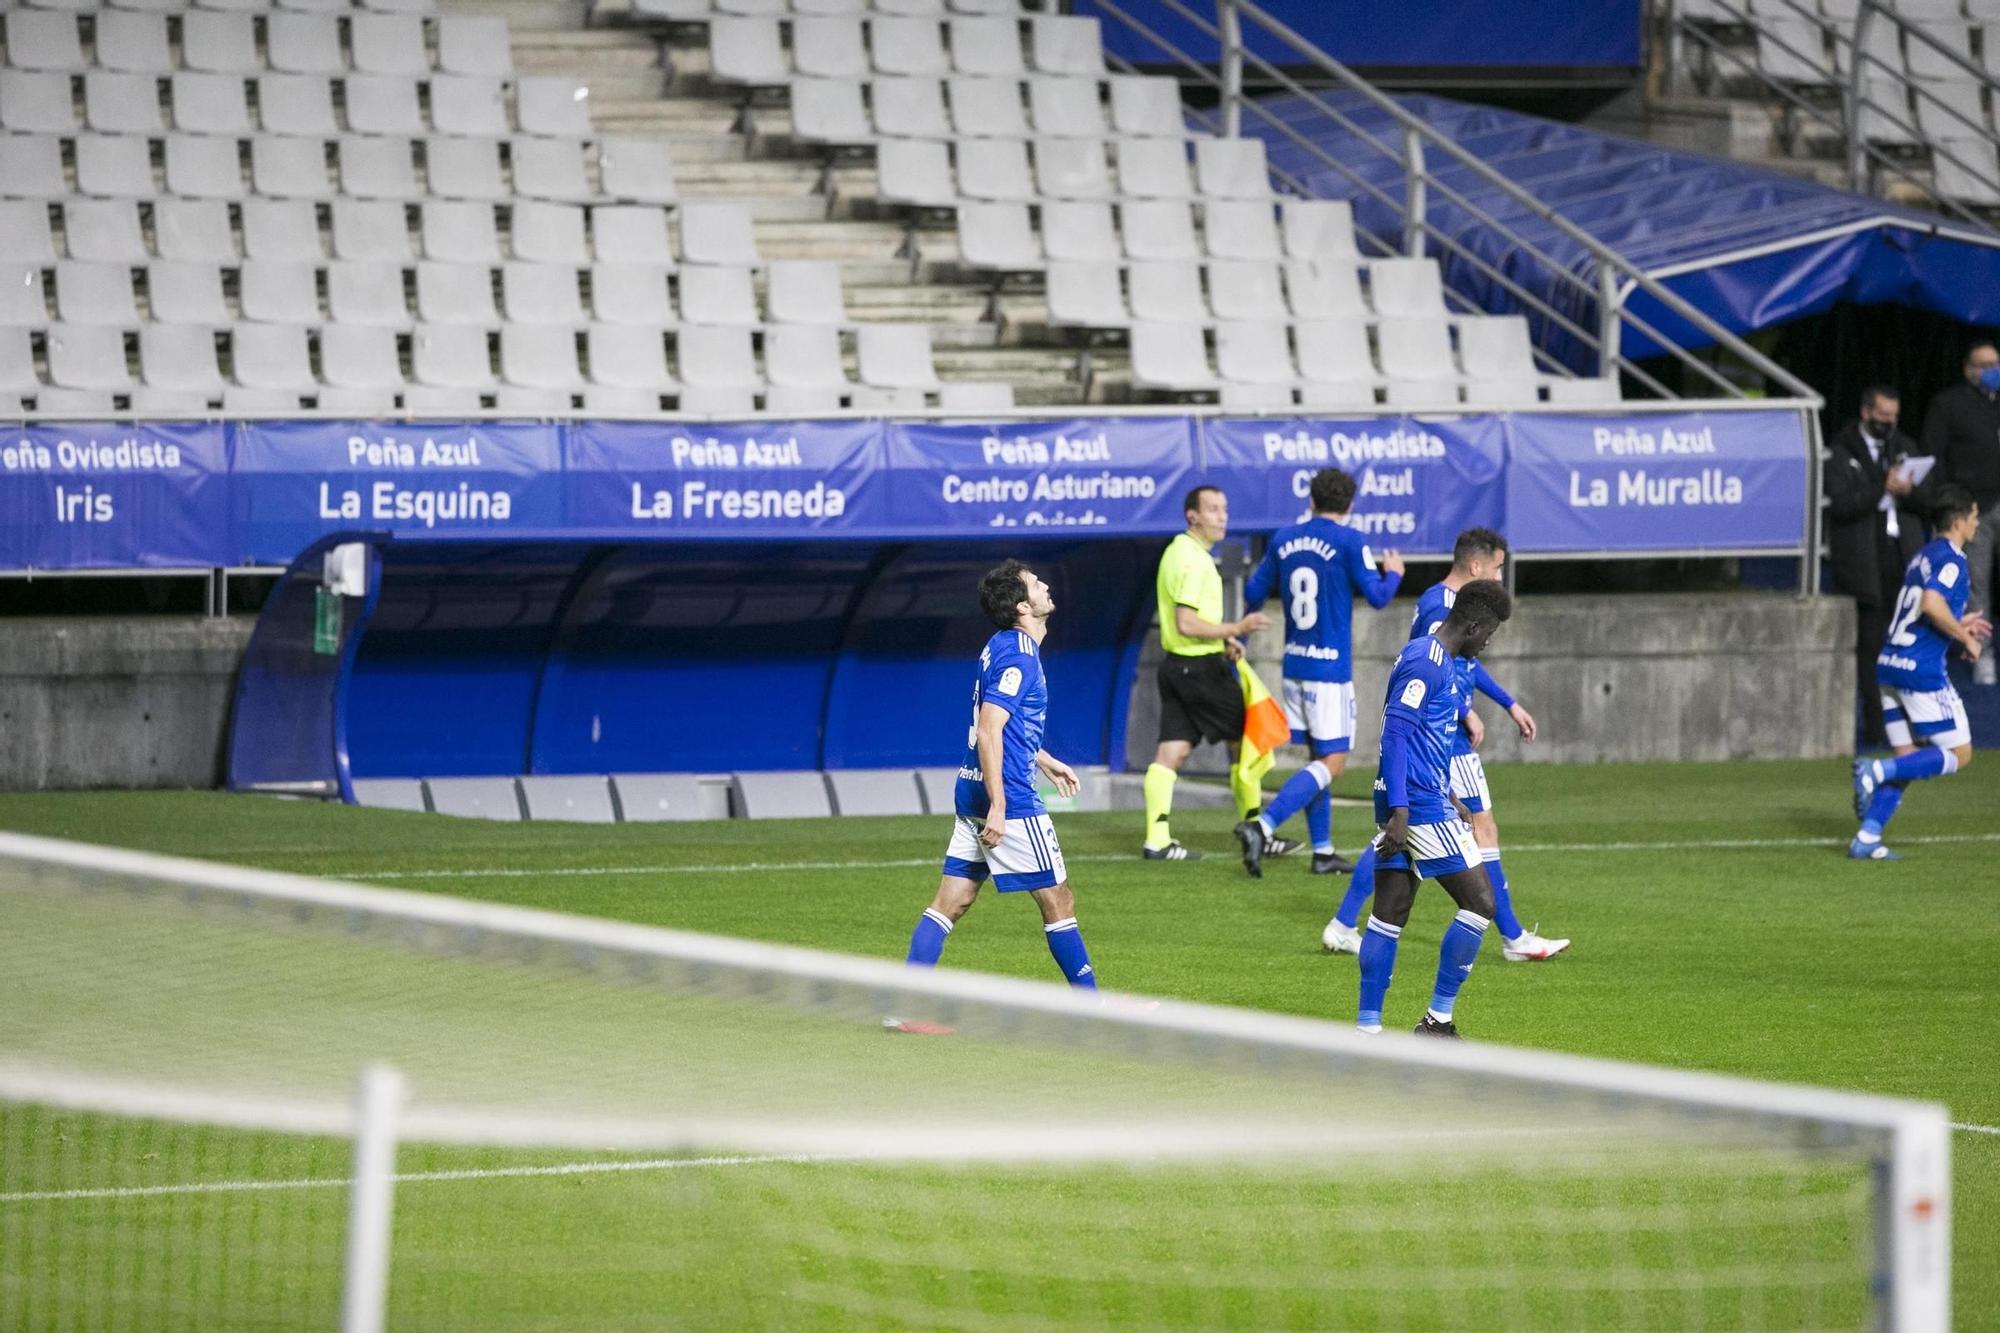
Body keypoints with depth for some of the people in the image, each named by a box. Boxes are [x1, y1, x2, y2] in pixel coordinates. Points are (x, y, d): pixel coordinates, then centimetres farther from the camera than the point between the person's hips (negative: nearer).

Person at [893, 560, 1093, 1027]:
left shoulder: (1002, 647, 14)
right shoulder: (1018, 655, -16)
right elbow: (988, 732, -23)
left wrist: (1045, 761, 35)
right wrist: (997, 808, -25)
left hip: (973, 795, 10)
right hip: (1010, 798, -10)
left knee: (951, 902, 6)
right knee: (1058, 900, 2)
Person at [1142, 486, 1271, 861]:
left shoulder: (1177, 551, 14)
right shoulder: (1193, 560, -18)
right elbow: (1186, 625, -24)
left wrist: (1222, 641, 17)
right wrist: (1236, 630, -19)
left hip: (1176, 663, 9)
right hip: (1202, 668, -9)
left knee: (1171, 751, 3)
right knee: (1242, 743, 3)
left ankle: (1157, 840, -2)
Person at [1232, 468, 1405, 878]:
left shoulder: (1284, 540, 5)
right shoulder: (1350, 543, -11)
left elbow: (1254, 593, 11)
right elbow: (1377, 597, -10)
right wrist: (1394, 574, 12)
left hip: (1294, 664, 7)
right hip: (1330, 667, -7)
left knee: (1318, 757, 15)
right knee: (1332, 761, -6)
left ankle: (1323, 851, 15)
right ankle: (1263, 827, -22)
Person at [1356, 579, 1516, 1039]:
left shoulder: (1431, 657, 17)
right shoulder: (1427, 662, -14)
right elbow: (1395, 733, -21)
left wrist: (1447, 798, 33)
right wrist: (1400, 811, -24)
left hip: (1403, 807, 10)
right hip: (1419, 805, -10)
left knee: (1389, 915, 8)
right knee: (1479, 902, -4)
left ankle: (1366, 1029, 7)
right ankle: (1437, 1020, -1)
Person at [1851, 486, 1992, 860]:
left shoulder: (1924, 556, 18)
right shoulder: (1951, 559, -11)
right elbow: (1931, 604, -26)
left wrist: (1958, 624, 26)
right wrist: (1965, 638, -14)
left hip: (1891, 663, 9)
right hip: (1922, 670, -9)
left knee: (1908, 759, 12)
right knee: (1959, 754, 1)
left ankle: (1867, 840, 3)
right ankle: (1875, 772, -14)